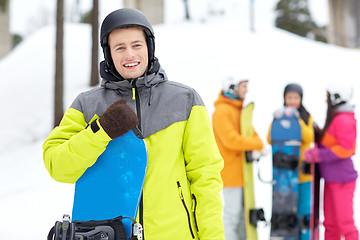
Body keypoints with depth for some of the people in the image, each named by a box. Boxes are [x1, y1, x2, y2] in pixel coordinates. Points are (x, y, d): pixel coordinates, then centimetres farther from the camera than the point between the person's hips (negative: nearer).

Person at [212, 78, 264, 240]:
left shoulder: (239, 110, 16)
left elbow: (250, 133, 15)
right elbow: (231, 140, -24)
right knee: (232, 212, -6)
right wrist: (259, 145, -20)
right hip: (230, 170, -9)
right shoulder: (222, 110, -14)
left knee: (243, 210, 13)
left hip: (240, 171, 9)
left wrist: (257, 145, -7)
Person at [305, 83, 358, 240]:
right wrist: (316, 149, -2)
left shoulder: (344, 120, -15)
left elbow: (345, 148, -22)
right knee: (330, 223, 14)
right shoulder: (334, 118, 15)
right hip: (331, 179, 10)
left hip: (342, 179, -10)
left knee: (345, 222, -5)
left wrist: (318, 155, -19)